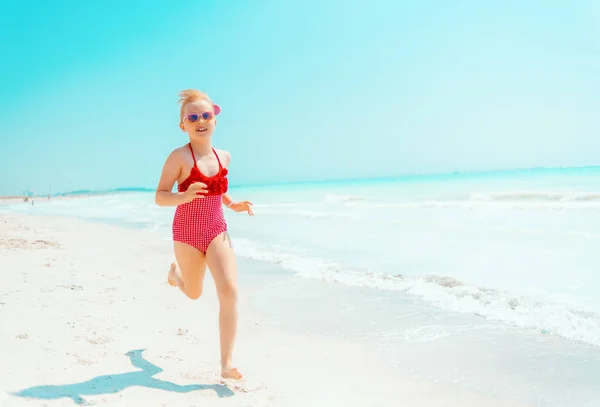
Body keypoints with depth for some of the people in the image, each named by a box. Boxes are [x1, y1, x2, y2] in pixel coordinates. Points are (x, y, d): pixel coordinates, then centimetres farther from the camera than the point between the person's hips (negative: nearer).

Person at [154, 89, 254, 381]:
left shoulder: (223, 157, 4)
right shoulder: (179, 156, -13)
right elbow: (159, 197, -14)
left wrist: (233, 204, 5)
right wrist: (183, 197, -34)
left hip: (217, 232, 3)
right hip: (187, 235, -3)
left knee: (229, 291, -16)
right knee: (194, 293, 18)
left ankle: (227, 364, -9)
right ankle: (175, 271, 57)